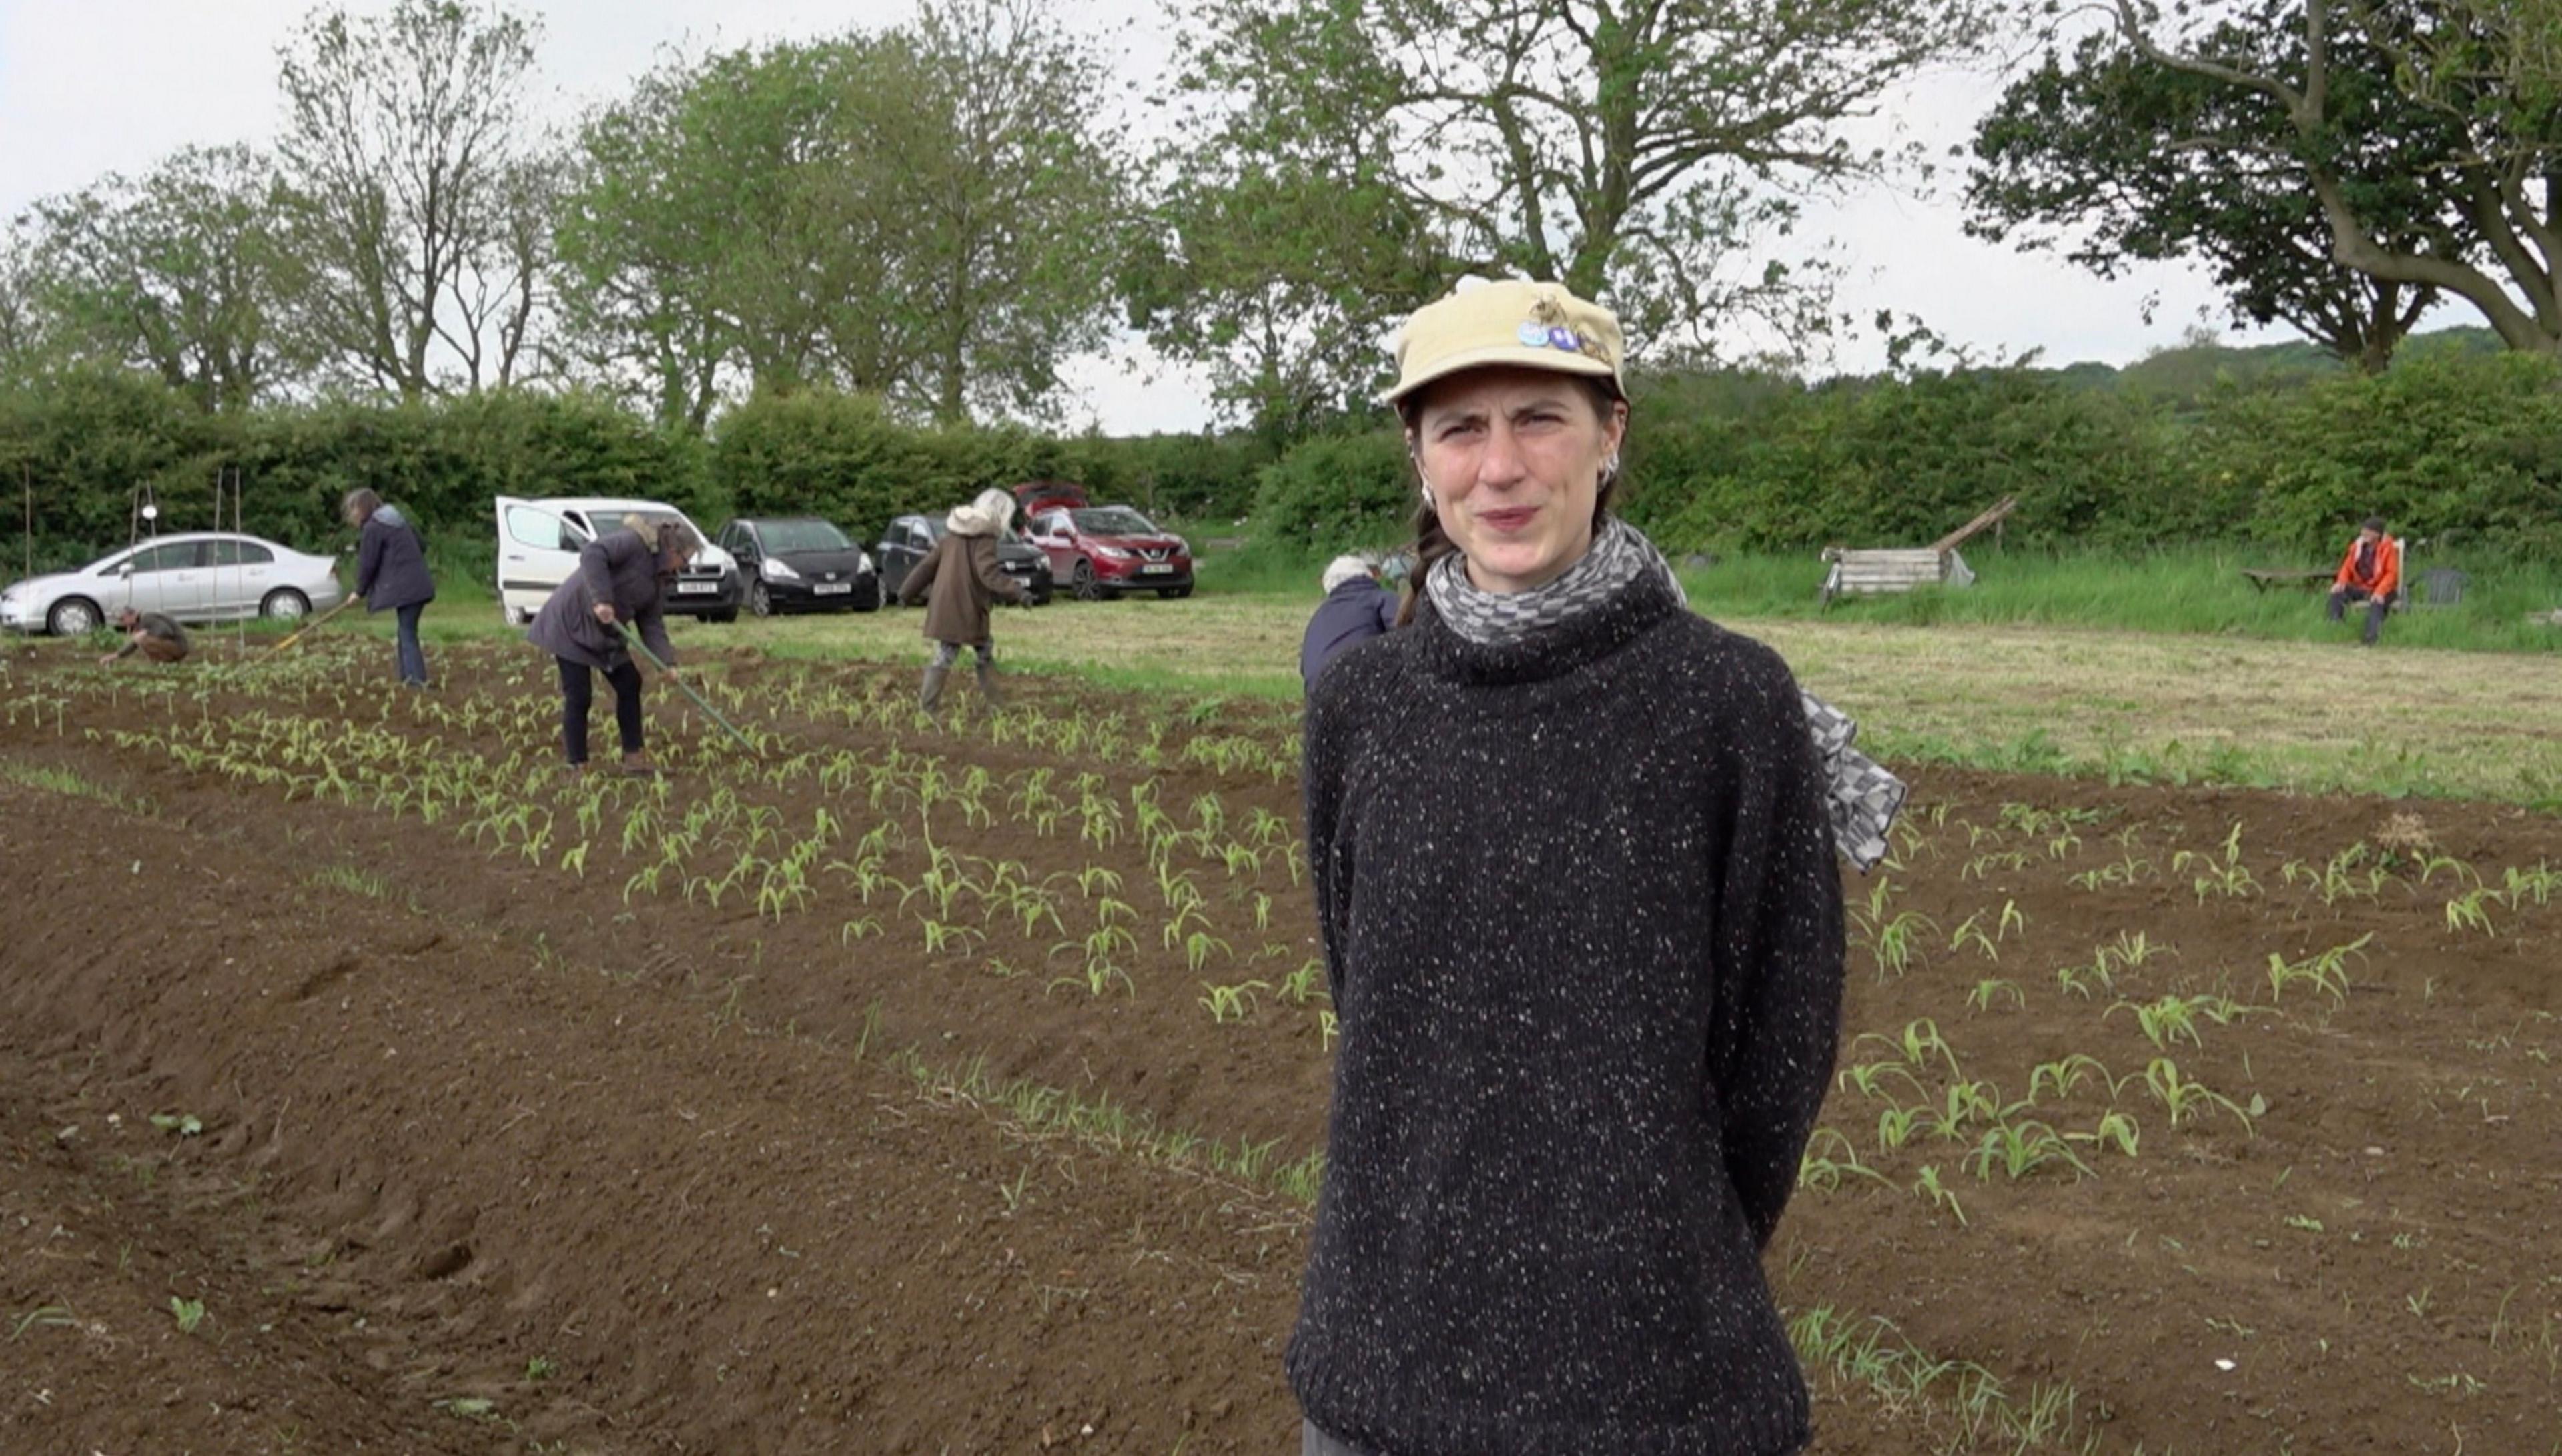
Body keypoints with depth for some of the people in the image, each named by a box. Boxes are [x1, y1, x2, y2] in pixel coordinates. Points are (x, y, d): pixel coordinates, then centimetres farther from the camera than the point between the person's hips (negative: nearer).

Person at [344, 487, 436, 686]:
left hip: (405, 588, -9)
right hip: (420, 585, 9)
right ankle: (408, 677, 15)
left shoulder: (372, 528, -8)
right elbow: (421, 546, 22)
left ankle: (417, 679, -14)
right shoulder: (399, 520, 17)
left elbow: (367, 564, -7)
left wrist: (360, 591, 6)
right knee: (406, 632, 14)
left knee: (407, 634, -8)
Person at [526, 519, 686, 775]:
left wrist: (667, 662, -6)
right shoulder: (635, 542, -17)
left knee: (629, 685, 6)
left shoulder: (656, 577, 10)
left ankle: (633, 757, 12)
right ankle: (578, 768, 0)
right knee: (579, 697, -7)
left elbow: (651, 623, 7)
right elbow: (592, 554, -32)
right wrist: (601, 600, -37)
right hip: (572, 623, -9)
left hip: (606, 634, 9)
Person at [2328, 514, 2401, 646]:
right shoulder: (2357, 545, 7)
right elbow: (2348, 566, 11)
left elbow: (2391, 573, -13)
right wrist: (2341, 582, -11)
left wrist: (2380, 592, -28)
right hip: (2359, 587, 5)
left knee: (2376, 602, -38)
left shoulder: (2388, 548, -8)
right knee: (2337, 593, -20)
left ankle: (2371, 637, -45)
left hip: (2379, 589, -5)